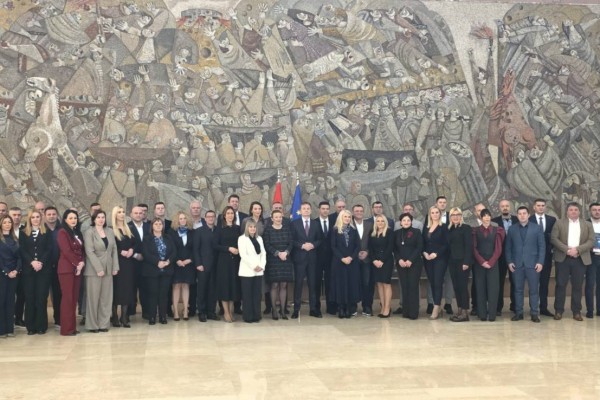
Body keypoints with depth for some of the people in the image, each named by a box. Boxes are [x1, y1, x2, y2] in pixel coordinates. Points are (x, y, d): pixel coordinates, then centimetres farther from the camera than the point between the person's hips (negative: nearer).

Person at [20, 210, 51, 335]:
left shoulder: (46, 233, 8)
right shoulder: (23, 233, 11)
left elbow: (49, 250, 0)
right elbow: (22, 251, 1)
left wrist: (41, 263, -14)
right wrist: (32, 262, -13)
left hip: (44, 269, -1)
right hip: (28, 270, 1)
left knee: (42, 297, -2)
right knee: (29, 297, 0)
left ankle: (41, 326, 3)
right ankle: (30, 326, 5)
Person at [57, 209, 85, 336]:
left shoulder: (77, 233, 16)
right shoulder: (62, 232, -6)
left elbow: (82, 250, 13)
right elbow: (66, 251, -14)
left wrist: (82, 263, -4)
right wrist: (77, 264, -12)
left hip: (77, 268, 7)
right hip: (67, 268, -7)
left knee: (74, 298, 7)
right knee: (67, 298, -6)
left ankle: (72, 326, 12)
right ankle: (66, 328, -3)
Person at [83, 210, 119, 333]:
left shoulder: (110, 231, 10)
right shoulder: (89, 232, -5)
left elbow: (114, 250, 10)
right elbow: (90, 252, -12)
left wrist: (115, 267, 2)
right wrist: (99, 269, -18)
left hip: (108, 269, 5)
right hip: (94, 270, -5)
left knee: (106, 297, 5)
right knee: (93, 297, 0)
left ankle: (103, 323, 12)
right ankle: (92, 325, 8)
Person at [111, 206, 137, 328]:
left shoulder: (128, 229, 14)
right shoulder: (111, 230, -3)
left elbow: (135, 242, 11)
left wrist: (132, 250, -7)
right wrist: (120, 252, -18)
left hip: (128, 263, 5)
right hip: (117, 262, -5)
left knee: (127, 288, 3)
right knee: (116, 289, -2)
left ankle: (124, 317, 7)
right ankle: (115, 318, 5)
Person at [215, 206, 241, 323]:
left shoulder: (238, 228, 8)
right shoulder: (220, 229, 0)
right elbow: (216, 245, -5)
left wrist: (239, 250, -7)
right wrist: (228, 249, -15)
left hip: (235, 260, 3)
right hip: (224, 260, -3)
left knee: (233, 284, 4)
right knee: (224, 284, -2)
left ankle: (230, 310, 14)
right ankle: (226, 312, 5)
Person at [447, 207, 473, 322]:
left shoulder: (466, 228, -5)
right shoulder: (449, 229, 13)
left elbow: (469, 246, -12)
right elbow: (448, 246, 13)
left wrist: (466, 262, -19)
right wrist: (448, 260, 6)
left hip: (462, 261, -6)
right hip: (452, 261, 6)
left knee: (463, 286, -5)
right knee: (456, 286, 8)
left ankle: (465, 312, -1)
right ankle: (459, 310, 14)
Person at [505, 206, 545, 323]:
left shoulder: (537, 228, 4)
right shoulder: (512, 229, 8)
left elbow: (542, 246, 1)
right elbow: (508, 247, 9)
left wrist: (540, 262, -7)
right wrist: (509, 262, -1)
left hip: (532, 264, -1)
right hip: (517, 264, 1)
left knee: (534, 289, 1)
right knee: (518, 289, 5)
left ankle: (535, 313, 7)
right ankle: (518, 312, 11)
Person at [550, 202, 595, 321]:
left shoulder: (587, 225, 9)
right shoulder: (559, 223, 4)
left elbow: (592, 241, -1)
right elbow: (554, 238, -5)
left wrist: (578, 249, -15)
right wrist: (567, 249, -16)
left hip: (581, 259, 1)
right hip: (563, 258, -1)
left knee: (578, 286, 5)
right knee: (561, 284, 0)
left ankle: (576, 311, 12)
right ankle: (558, 311, 7)